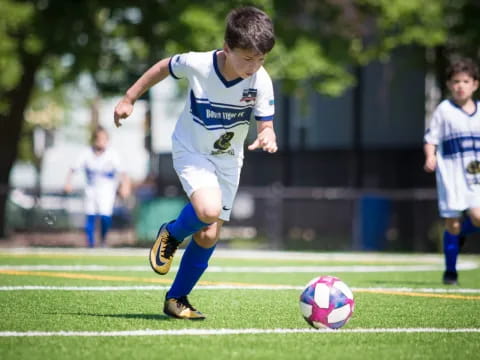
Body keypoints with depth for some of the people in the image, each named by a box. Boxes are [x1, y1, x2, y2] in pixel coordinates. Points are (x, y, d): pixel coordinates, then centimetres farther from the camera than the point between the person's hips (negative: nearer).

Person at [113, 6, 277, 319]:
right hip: (191, 150, -3)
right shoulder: (197, 64, -25)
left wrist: (267, 137, -39)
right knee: (208, 210, -30)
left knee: (209, 236, 1)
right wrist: (129, 99, 1)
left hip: (228, 159, 3)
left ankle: (176, 299, 21)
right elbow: (164, 67, -5)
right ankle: (171, 235, 4)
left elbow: (265, 125, -14)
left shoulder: (261, 82, -21)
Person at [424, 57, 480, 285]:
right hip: (451, 175, -3)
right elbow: (431, 138, -1)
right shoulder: (444, 110, -1)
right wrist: (430, 157, -18)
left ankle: (460, 233, 20)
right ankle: (450, 271, 13)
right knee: (453, 224, -2)